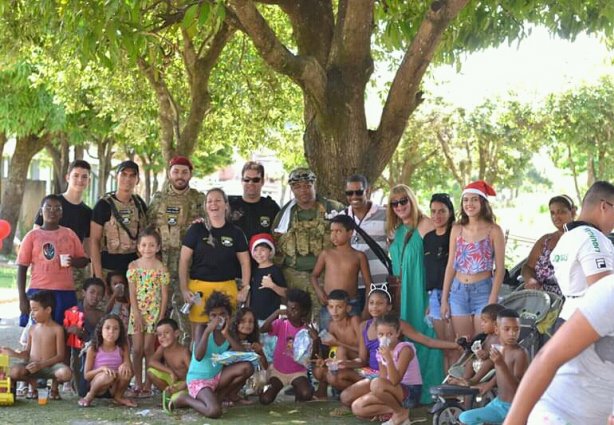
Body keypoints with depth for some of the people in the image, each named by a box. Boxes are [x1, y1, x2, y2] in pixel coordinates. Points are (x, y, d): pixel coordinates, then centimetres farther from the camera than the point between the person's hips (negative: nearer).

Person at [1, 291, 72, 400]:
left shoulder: (57, 329, -3)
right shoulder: (33, 328, 11)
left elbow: (60, 355, -8)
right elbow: (27, 352, 15)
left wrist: (41, 364, -19)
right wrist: (14, 354, -6)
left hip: (50, 366, -3)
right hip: (32, 366, 3)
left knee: (65, 373, -36)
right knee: (14, 372, -29)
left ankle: (55, 387, 3)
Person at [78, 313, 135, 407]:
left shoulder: (123, 349, -1)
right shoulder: (93, 350, -7)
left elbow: (130, 366, -8)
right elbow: (86, 375, -8)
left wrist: (126, 364, -32)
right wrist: (101, 369, -27)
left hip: (114, 388, 2)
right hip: (96, 384, -2)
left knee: (126, 371, -29)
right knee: (108, 376, -36)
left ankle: (118, 397, -2)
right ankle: (90, 396, -6)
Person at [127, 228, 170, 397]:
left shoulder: (161, 268, -3)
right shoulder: (133, 266, 1)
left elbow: (164, 294, -3)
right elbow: (132, 292, -1)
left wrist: (161, 316, -8)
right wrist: (136, 313, -9)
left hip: (153, 312, -2)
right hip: (137, 311, 2)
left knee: (148, 348, 0)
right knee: (137, 349, 2)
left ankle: (147, 385, 7)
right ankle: (138, 383, 10)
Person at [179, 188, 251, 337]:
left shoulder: (235, 232, 7)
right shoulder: (196, 230, 4)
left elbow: (245, 263, 11)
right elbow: (184, 260, 3)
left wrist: (245, 289, 1)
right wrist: (184, 288, -4)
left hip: (227, 287, 1)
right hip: (199, 287, -1)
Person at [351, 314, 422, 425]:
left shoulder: (405, 349, -17)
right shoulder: (381, 352, 5)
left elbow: (395, 381, -25)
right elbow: (384, 381, 5)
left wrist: (389, 358, -37)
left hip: (411, 392, -8)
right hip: (395, 392, 8)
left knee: (376, 384, -33)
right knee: (357, 408, -5)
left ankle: (401, 412, -11)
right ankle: (396, 409, -1)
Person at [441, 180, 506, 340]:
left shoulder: (493, 230, -4)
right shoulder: (457, 229, 8)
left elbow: (500, 269, -6)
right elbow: (451, 265, 10)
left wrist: (492, 301, -12)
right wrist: (444, 298, 7)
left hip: (482, 291, -4)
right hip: (458, 291, 4)